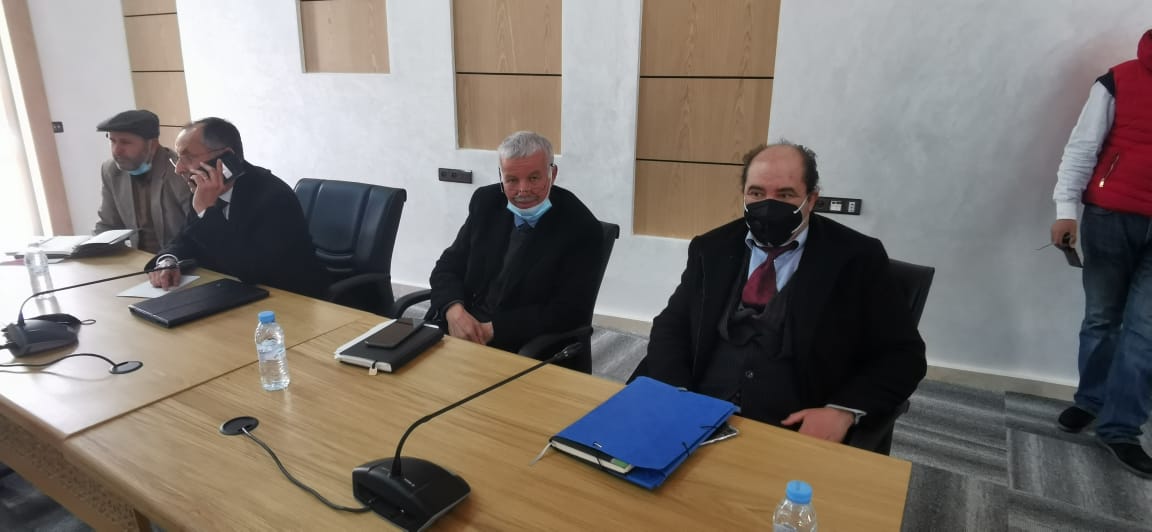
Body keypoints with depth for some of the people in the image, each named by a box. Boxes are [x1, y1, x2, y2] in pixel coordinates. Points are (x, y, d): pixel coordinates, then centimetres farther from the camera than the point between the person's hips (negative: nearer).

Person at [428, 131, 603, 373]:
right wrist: (454, 310, -16)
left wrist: (493, 330, -21)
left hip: (533, 351, -5)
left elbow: (569, 312, -16)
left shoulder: (582, 229, -12)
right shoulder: (486, 203, 3)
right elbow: (448, 267, 6)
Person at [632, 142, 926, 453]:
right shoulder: (712, 249, 11)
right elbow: (671, 326, 10)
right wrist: (675, 399, -8)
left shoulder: (856, 258, 3)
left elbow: (903, 353, 3)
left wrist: (844, 410, -13)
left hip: (798, 434, -2)